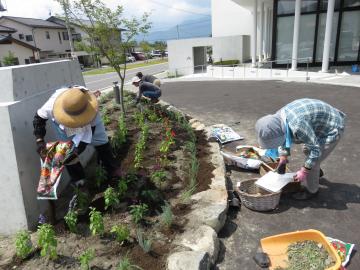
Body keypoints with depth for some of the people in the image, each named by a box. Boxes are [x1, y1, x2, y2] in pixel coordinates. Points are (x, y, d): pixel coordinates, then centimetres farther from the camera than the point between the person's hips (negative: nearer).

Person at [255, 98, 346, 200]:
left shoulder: (298, 126, -40)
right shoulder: (278, 119, -12)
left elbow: (315, 149, -29)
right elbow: (285, 138, 7)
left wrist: (304, 171, -20)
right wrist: (283, 159, 5)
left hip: (332, 130, -9)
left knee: (313, 162, -5)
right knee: (306, 150, 25)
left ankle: (311, 191, 18)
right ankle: (316, 172, 50)